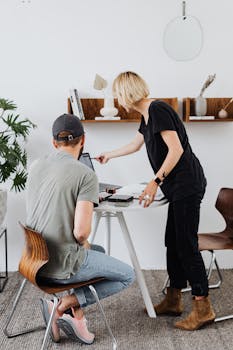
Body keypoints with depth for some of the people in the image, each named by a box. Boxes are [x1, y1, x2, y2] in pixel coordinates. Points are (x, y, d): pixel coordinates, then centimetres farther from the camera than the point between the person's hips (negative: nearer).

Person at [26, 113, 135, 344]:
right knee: (127, 276, 12)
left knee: (99, 252, 31)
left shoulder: (36, 166, 3)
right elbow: (81, 232, -24)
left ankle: (75, 314, 18)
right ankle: (65, 304, 1)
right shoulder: (86, 175, -18)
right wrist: (84, 245, 0)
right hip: (62, 266, -7)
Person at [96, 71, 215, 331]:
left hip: (186, 185, -10)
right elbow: (135, 145, 35)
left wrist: (155, 182, -23)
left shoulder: (157, 110, -13)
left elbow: (176, 149, -21)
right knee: (173, 243, 12)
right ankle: (172, 301, 21)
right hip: (179, 188, 10)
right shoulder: (147, 115, 17)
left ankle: (203, 308, -1)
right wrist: (108, 156, 49)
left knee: (186, 245, -8)